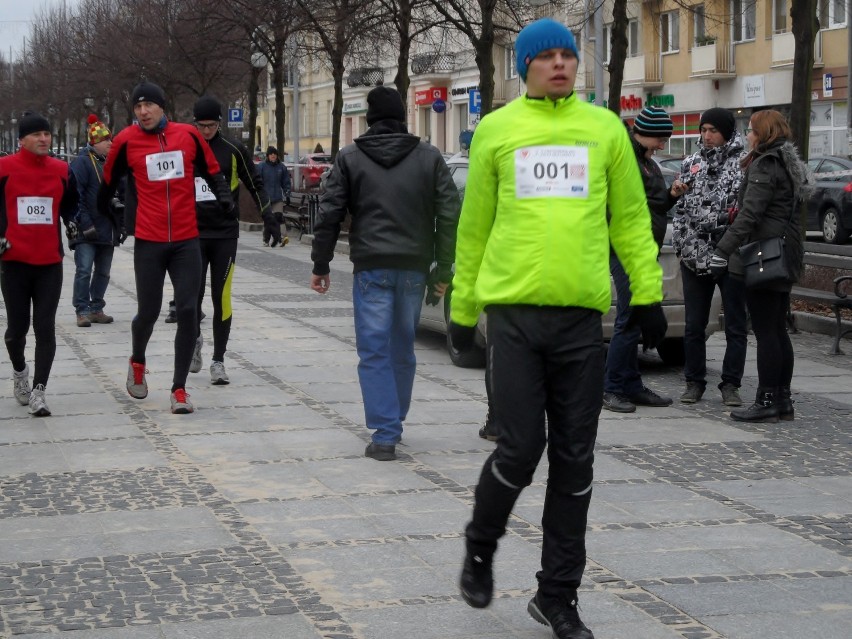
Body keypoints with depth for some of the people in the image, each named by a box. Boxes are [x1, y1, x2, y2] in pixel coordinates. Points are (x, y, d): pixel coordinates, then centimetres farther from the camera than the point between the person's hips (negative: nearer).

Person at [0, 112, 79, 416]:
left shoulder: (62, 171, 6)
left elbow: (70, 204, 21)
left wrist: (71, 221, 3)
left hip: (50, 262, 2)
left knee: (45, 328, -5)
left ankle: (38, 391, -4)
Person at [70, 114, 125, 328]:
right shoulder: (82, 162, -8)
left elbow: (118, 195, 20)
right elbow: (76, 196, -15)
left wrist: (121, 223, 15)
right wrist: (85, 224, -20)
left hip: (108, 229, 7)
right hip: (88, 230, -7)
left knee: (103, 272, 11)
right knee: (84, 271, -9)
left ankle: (96, 308, 19)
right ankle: (82, 311, -5)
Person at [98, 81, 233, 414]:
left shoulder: (188, 135, 2)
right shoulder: (127, 140, -2)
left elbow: (212, 171, 16)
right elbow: (109, 180, 13)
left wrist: (224, 196, 4)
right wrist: (105, 215, 20)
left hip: (187, 241, 1)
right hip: (148, 242, -1)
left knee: (188, 311, -4)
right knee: (148, 311, 4)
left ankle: (179, 389, 5)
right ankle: (137, 362, 37)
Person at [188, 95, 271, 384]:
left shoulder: (234, 151, 0)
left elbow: (255, 185, 7)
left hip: (225, 234, -1)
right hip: (193, 233, 1)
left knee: (221, 297, -4)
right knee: (193, 294, -1)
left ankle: (218, 361, 4)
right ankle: (195, 340, 29)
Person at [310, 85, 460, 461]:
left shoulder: (350, 158, 2)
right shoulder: (429, 157, 6)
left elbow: (329, 215, -1)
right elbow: (449, 216, 2)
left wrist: (320, 265, 7)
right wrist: (444, 271, 6)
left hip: (372, 267, -2)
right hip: (414, 267, 2)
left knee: (374, 351, -1)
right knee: (403, 349, 16)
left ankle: (384, 435, -8)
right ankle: (393, 424, 26)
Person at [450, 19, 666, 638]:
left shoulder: (604, 128, 9)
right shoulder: (497, 129, 5)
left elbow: (630, 217, 11)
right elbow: (474, 225, 10)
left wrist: (647, 292, 2)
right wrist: (463, 307, 12)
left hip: (581, 316, 2)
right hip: (514, 312, -2)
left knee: (574, 460, 6)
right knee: (520, 449, -6)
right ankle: (480, 548, 24)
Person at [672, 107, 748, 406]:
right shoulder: (691, 163, 12)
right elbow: (681, 208, 13)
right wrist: (682, 243, 5)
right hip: (695, 256, 4)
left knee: (736, 325, 3)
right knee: (693, 325, 9)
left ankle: (730, 384, 11)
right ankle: (694, 382, 18)